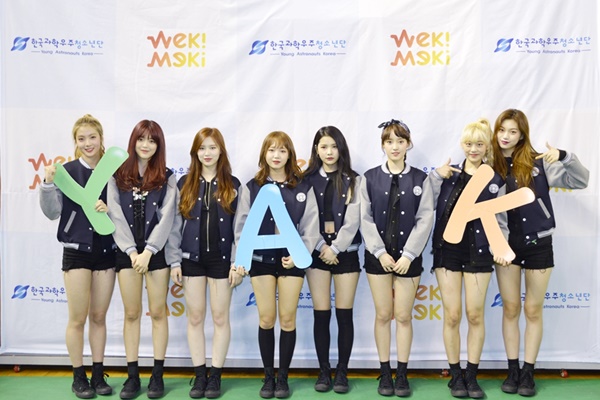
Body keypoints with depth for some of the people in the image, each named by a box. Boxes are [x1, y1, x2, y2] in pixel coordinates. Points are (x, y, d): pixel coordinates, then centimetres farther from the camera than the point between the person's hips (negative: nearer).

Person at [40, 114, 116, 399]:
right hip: (76, 250, -2)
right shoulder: (66, 171, -4)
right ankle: (79, 377, 16)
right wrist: (48, 184, -19)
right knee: (77, 318, 2)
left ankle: (98, 375, 20)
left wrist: (108, 209, -14)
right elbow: (52, 212, -5)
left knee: (99, 316, 10)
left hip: (106, 250, 2)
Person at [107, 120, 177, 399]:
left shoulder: (166, 178, 3)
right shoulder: (118, 176, 6)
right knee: (131, 314, 6)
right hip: (126, 252, 1)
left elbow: (166, 218, -5)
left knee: (158, 313, 4)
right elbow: (116, 216, -1)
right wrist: (132, 251, -11)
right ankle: (132, 376, 13)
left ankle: (157, 375, 12)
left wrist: (147, 252, -14)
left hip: (157, 252, -1)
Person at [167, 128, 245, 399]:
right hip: (192, 258, 1)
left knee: (220, 318, 5)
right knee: (195, 318, 7)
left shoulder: (232, 185, 2)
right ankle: (200, 375, 17)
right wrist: (174, 261, -3)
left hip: (221, 258, -1)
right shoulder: (184, 184, 4)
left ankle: (216, 376, 16)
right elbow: (175, 225, 3)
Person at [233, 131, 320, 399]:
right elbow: (242, 225, 1)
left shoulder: (303, 188, 2)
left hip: (292, 260, 0)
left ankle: (283, 377, 17)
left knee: (288, 319, 4)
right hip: (261, 260, 0)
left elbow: (310, 226, -1)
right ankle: (268, 376, 18)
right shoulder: (252, 187, 3)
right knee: (266, 320, 4)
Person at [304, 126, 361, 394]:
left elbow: (353, 221, -5)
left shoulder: (353, 181, 3)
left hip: (345, 253, 0)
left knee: (344, 314, 2)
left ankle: (342, 372, 13)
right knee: (321, 314, 3)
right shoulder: (307, 180, 5)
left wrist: (335, 249, -12)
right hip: (317, 253, 1)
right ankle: (324, 371, 14)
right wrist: (322, 247, -10)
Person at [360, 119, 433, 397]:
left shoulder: (420, 179, 1)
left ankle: (402, 374, 15)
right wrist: (380, 252, -11)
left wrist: (408, 255, -11)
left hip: (408, 257, 0)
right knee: (383, 315, 6)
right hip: (378, 256, 0)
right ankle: (385, 373, 16)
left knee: (403, 316, 4)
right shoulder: (370, 178, 1)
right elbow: (365, 219, -2)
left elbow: (425, 219, -4)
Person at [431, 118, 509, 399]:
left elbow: (500, 221, 5)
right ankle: (455, 375, 16)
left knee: (475, 315, 4)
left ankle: (472, 375, 18)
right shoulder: (449, 173, 4)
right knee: (452, 316, 3)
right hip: (447, 250, 0)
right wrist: (436, 175, -10)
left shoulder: (495, 180, 3)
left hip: (478, 253, 0)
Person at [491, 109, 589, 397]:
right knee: (510, 309, 10)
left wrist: (564, 156, -25)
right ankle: (513, 370, 22)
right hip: (506, 244, 2)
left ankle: (528, 373, 20)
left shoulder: (538, 163, -7)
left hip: (537, 244, -1)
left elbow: (580, 181, -9)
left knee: (533, 310, 8)